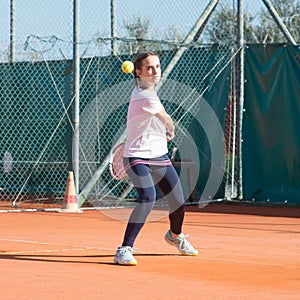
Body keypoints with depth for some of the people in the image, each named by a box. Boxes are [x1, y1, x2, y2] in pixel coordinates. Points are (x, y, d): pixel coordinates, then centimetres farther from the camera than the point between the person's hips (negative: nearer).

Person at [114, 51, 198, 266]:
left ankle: (175, 235, 44)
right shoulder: (146, 97, -22)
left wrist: (164, 135, 15)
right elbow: (166, 120, -3)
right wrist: (171, 132, 18)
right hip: (138, 157, -9)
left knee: (179, 203, 12)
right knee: (148, 199, -30)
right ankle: (125, 249, -25)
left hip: (160, 156, 9)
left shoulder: (148, 89, 8)